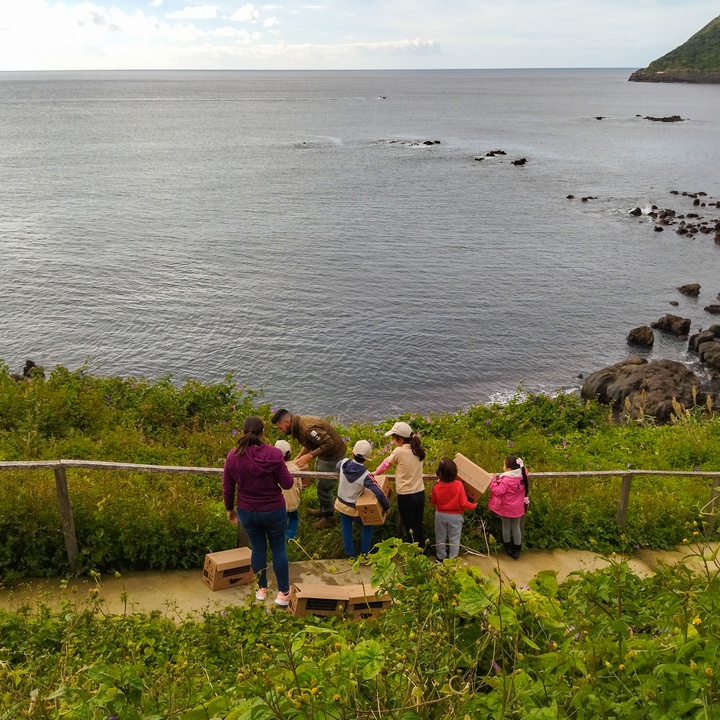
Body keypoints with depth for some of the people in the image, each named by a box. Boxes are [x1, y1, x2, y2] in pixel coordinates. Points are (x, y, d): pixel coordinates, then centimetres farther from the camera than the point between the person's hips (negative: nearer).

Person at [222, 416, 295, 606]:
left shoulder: (233, 456, -12)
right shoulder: (274, 453, -19)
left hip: (246, 512, 2)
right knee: (278, 549, 15)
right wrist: (289, 475, 10)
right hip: (273, 511, -2)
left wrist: (229, 509, 13)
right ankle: (283, 593, 21)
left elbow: (227, 488, -3)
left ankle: (262, 589, 35)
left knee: (257, 548, 20)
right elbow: (287, 484, -13)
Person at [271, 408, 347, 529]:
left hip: (333, 455, -10)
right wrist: (299, 457, 5)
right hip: (324, 453, 10)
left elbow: (329, 443, -33)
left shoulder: (307, 428, -34)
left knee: (323, 486, 2)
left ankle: (329, 516, 20)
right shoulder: (298, 424, -3)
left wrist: (309, 456, -30)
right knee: (320, 483, 22)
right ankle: (323, 510, 40)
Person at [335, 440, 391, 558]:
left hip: (341, 504, 4)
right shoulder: (365, 476, -33)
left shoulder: (343, 464, -19)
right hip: (354, 509, -4)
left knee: (346, 529, 20)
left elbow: (337, 466, 8)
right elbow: (379, 493, -35)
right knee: (368, 527, 21)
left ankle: (351, 555, 30)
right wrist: (387, 506, -18)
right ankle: (364, 553, 23)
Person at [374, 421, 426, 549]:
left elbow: (387, 462, 0)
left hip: (406, 496, -6)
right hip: (420, 494, 6)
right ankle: (421, 551, 33)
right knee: (419, 526, 21)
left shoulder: (399, 451, -17)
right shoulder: (417, 450, 0)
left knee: (410, 528, 10)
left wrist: (376, 473, 17)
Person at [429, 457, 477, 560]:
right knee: (454, 539, 14)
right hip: (455, 516, -1)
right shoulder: (459, 485, -23)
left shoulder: (436, 486, -18)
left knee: (440, 538, 19)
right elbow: (463, 503, -18)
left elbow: (433, 501, -1)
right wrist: (474, 505, 2)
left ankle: (441, 558, 32)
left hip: (440, 515, 2)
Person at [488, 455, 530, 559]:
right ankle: (517, 550, 22)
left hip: (506, 508, -5)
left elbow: (498, 492, -27)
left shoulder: (506, 480, -28)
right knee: (516, 527, 15)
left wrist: (493, 481, -18)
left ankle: (508, 548, 29)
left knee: (506, 527, 15)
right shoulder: (522, 476, -9)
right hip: (518, 508, 5)